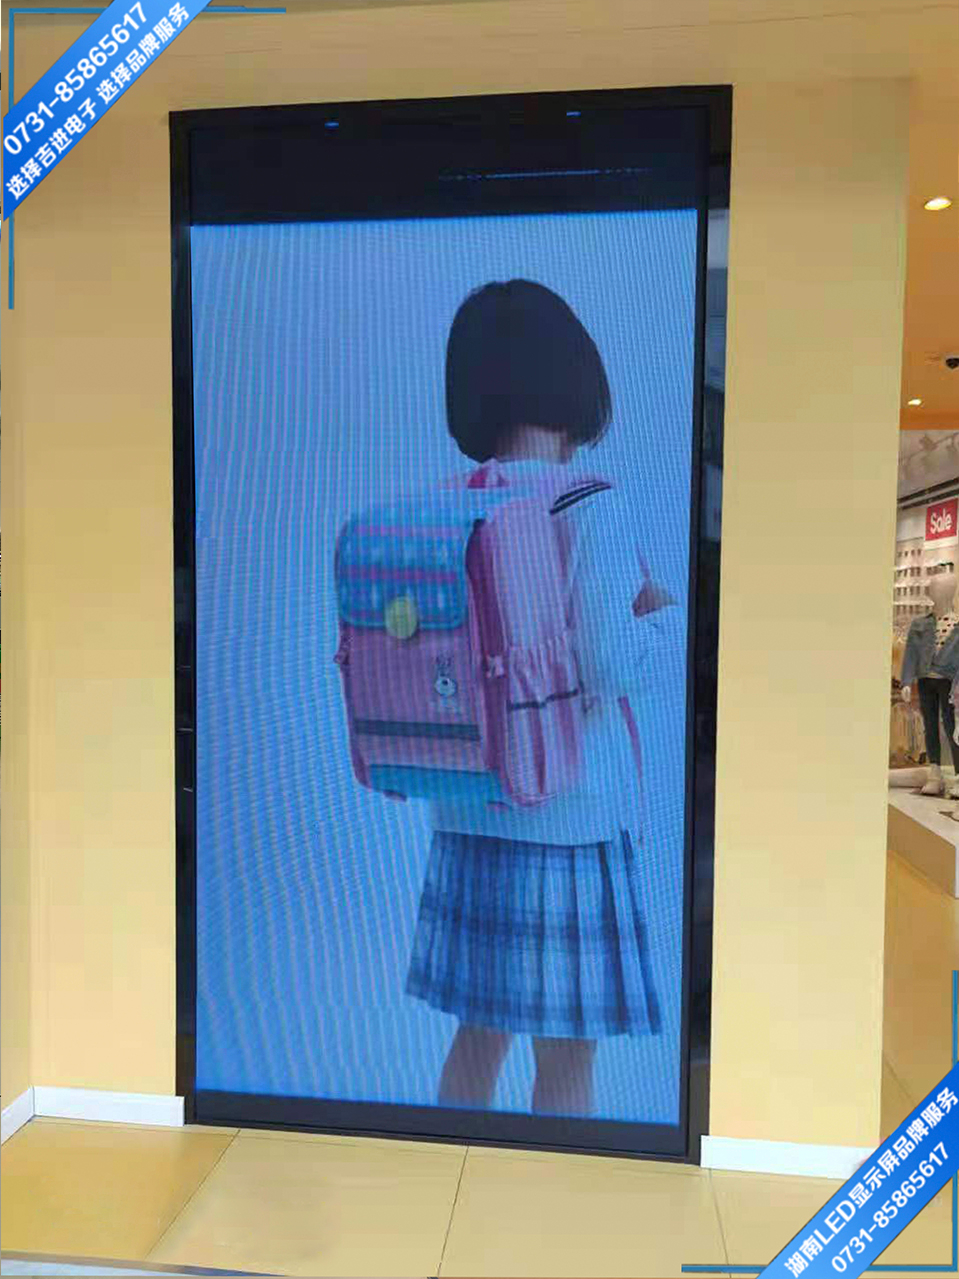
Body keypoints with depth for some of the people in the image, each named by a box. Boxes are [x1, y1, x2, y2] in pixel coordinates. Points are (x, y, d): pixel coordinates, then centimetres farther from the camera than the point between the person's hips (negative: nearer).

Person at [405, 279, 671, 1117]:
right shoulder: (593, 509, -13)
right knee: (567, 1054, 11)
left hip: (469, 806, 6)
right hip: (573, 812, -5)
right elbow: (612, 668, -19)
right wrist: (660, 613, -1)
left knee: (479, 1033, 21)